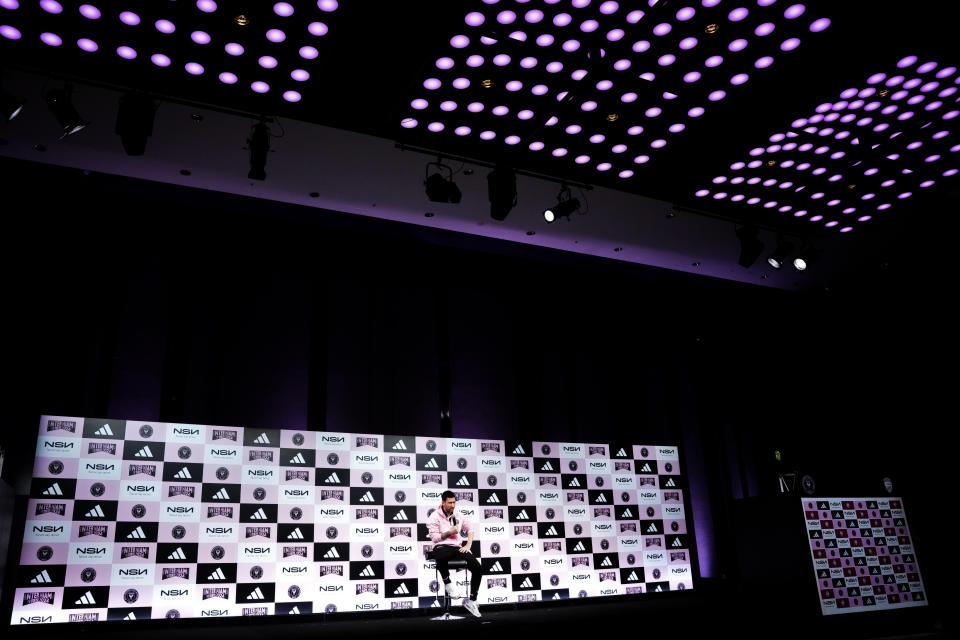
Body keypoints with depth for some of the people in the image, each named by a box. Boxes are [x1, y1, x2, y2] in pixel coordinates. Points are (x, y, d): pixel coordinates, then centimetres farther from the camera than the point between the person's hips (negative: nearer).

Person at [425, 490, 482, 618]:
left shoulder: (458, 515, 14)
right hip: (442, 547, -4)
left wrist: (468, 545, 5)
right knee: (441, 557, -46)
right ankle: (447, 583, -17)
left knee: (478, 569, -17)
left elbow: (470, 528, 19)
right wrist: (449, 532, -11)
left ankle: (471, 601, -4)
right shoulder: (435, 517, 0)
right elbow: (434, 537, -3)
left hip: (457, 547, 5)